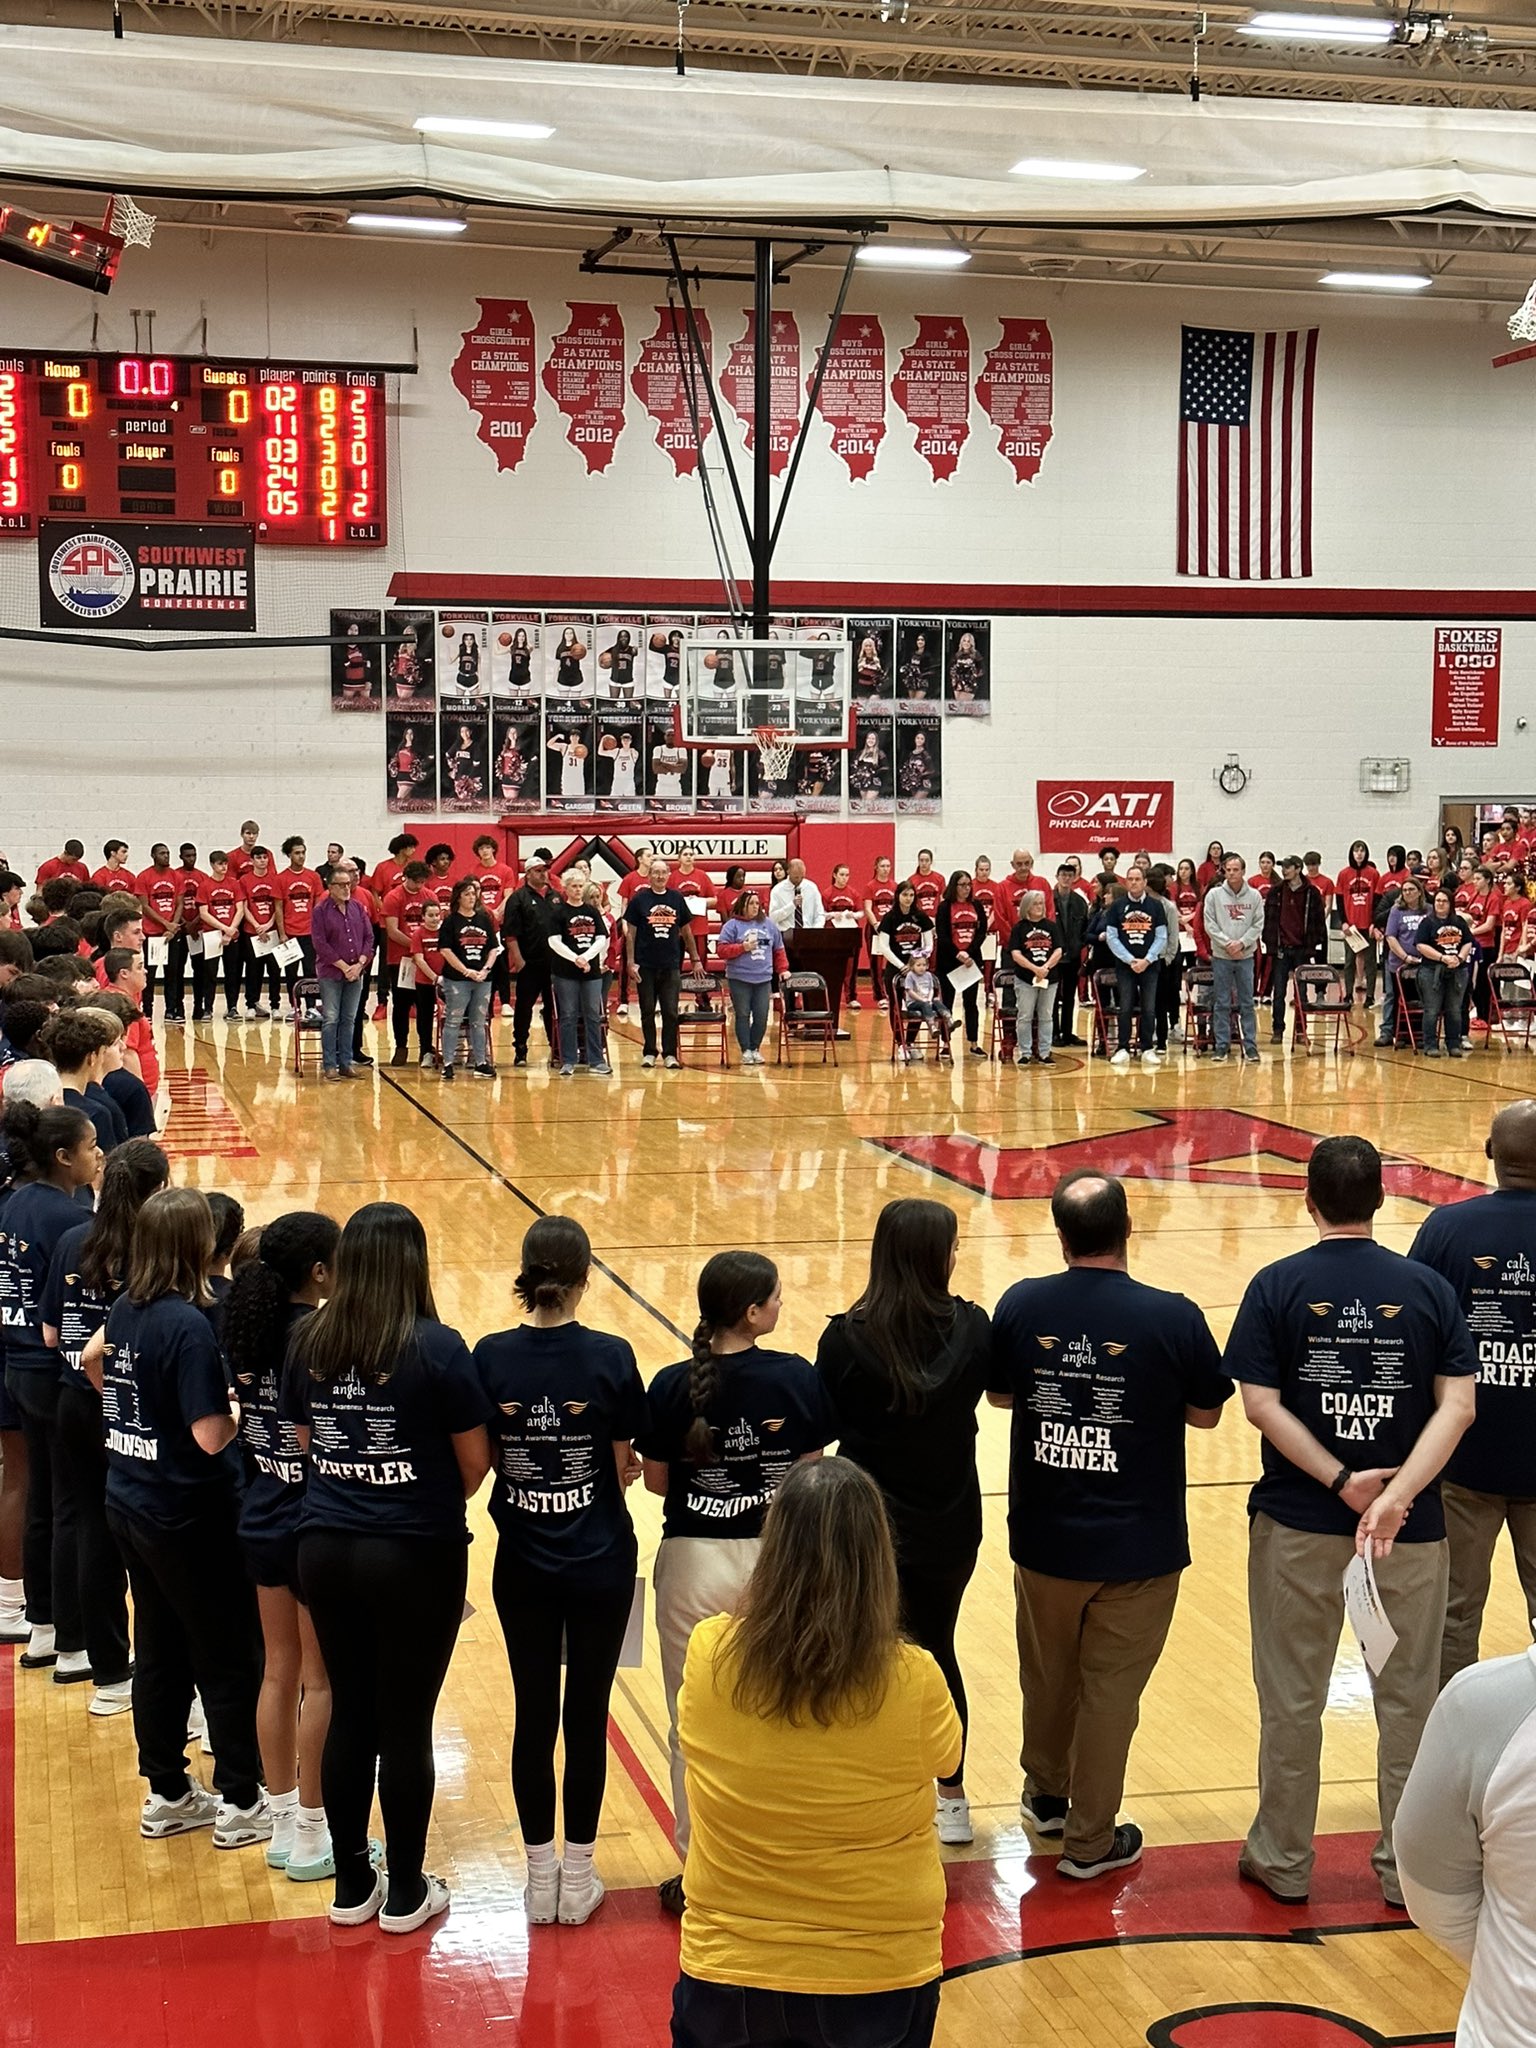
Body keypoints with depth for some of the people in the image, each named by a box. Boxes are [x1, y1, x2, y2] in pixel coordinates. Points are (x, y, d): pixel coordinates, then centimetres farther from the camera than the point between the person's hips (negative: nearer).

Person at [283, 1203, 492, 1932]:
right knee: (406, 1722, 8)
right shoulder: (436, 1347, -14)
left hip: (325, 1549, 4)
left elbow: (303, 1441, 7)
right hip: (415, 1555, -4)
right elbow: (475, 1460, -8)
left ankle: (351, 1885, 27)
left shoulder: (308, 1341, -2)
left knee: (349, 1714, 16)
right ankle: (405, 1894, 20)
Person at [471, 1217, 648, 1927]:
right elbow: (628, 1470, -8)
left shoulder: (490, 1357, -8)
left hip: (522, 1568, 2)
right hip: (600, 1566, -2)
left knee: (534, 1715, 11)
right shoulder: (609, 1357, -13)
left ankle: (540, 1875, 22)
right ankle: (577, 1879, 19)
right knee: (587, 1715, 9)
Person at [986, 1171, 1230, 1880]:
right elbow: (1206, 1414, -3)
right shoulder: (1172, 1318, -18)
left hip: (1043, 1537, 3)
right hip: (1137, 1547, -3)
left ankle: (1045, 1795, 44)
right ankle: (1090, 1839, 22)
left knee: (1047, 1675, 23)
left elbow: (1000, 1395, 5)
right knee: (1110, 1689, 11)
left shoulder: (1020, 1307, -11)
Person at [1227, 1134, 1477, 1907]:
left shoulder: (1277, 1286, -6)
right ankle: (1406, 1867, 24)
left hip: (1297, 1524, -1)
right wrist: (1396, 1496, -19)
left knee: (1291, 1698, 12)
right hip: (1412, 1528, 1)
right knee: (1408, 1698, 13)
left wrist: (1344, 1483, -13)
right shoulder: (1428, 1288, -2)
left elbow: (1259, 1404, -13)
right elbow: (1457, 1403, -11)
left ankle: (1281, 1859, 24)